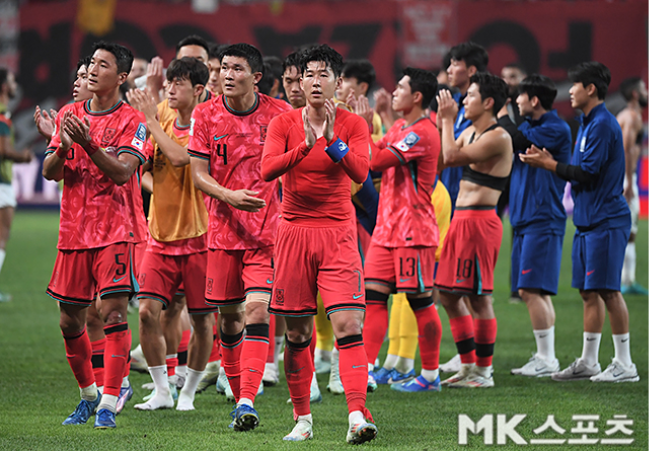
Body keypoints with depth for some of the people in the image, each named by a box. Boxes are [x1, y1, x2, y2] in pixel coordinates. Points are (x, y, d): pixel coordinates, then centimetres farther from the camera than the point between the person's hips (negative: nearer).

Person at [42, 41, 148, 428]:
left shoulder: (132, 121, -4)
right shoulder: (69, 115, 10)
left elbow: (122, 172, -16)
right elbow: (50, 172, 6)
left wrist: (88, 144, -27)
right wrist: (63, 147, -14)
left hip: (116, 231, -5)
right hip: (74, 231, 5)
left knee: (114, 312, -14)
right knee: (70, 320, 8)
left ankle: (109, 404, -11)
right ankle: (88, 394, 27)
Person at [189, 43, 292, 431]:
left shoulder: (280, 114, -1)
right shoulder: (205, 116, 1)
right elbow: (198, 173, 0)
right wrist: (228, 195, -18)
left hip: (268, 230, -2)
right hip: (224, 228, 2)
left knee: (257, 311, -16)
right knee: (229, 317, 8)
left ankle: (247, 400, -21)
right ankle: (239, 398, 23)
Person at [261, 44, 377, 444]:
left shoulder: (353, 125, 2)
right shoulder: (284, 124, 4)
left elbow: (360, 172, -12)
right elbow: (267, 169, -12)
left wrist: (333, 141, -25)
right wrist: (306, 145, -25)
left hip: (339, 234, -1)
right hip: (295, 231, 1)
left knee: (349, 327, -15)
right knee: (297, 334, 5)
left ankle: (357, 415, -22)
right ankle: (303, 419, 17)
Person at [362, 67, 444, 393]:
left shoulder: (423, 133, -16)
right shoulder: (398, 129, 15)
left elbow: (377, 161, -22)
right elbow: (374, 161, 16)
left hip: (414, 231, -9)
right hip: (387, 228, 9)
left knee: (420, 301, -1)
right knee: (373, 296, 2)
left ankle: (430, 375, 8)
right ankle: (365, 369, 1)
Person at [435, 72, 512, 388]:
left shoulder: (498, 137, -14)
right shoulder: (470, 133, 16)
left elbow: (451, 157, -20)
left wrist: (448, 119, -10)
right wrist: (442, 122, 10)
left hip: (480, 221, -10)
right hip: (461, 219, 10)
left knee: (479, 297, -4)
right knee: (448, 295, 11)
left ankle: (484, 372, 3)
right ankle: (469, 365, 20)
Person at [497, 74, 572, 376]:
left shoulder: (556, 129, -10)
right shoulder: (528, 126, 18)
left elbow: (517, 141, -21)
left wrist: (502, 115, -8)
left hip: (542, 220, -9)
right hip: (524, 220, 9)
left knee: (532, 289, -12)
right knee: (532, 291, 9)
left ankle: (546, 358, -9)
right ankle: (545, 358, 13)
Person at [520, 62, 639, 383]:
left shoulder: (603, 125, -14)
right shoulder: (587, 123, 17)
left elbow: (588, 173, -17)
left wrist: (548, 164, -10)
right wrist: (550, 162, 12)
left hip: (606, 221, -10)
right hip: (587, 221, 10)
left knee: (608, 290, -8)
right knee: (589, 292, 12)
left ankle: (624, 364, -4)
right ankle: (588, 362, 17)